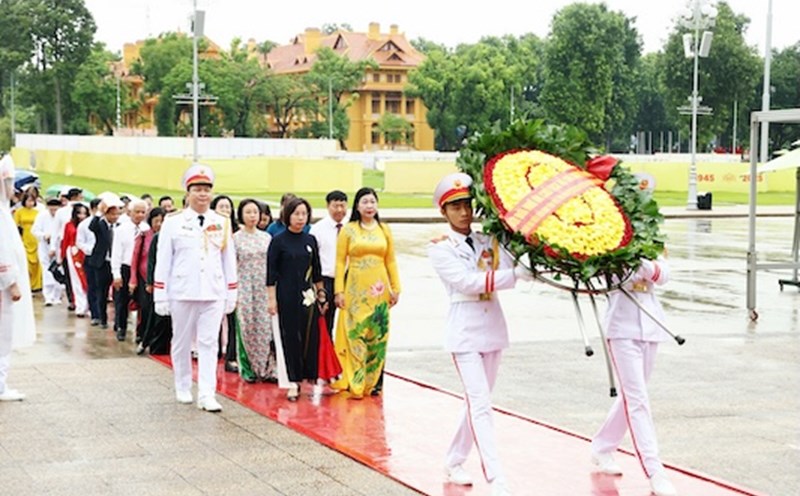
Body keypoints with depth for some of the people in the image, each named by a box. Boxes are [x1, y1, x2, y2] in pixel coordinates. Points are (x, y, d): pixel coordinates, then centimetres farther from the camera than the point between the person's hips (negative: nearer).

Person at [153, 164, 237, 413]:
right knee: (182, 343, 10)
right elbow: (163, 261, -1)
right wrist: (160, 296, -4)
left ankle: (207, 394, -5)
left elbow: (229, 261, 11)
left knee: (209, 343, -3)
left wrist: (231, 294, 9)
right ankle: (183, 389, 26)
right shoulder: (173, 222, -1)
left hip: (214, 293, 1)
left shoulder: (222, 223, 7)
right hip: (182, 292, -1)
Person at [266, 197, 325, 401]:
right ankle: (294, 382, 8)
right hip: (286, 296, -3)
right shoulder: (278, 241, -3)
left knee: (311, 337, 1)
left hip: (307, 294, 3)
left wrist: (321, 292, 14)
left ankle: (312, 377, 11)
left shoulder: (310, 240, 9)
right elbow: (271, 272, -3)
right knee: (290, 338, 1)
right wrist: (271, 298, -6)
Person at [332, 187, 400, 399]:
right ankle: (356, 385, 0)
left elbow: (391, 261, 11)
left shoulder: (384, 229, 10)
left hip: (378, 290, 2)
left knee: (378, 336, 1)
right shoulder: (348, 230, 3)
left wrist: (396, 288, 6)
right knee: (355, 335, -5)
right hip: (355, 289, -2)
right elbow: (340, 262, 1)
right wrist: (339, 291, -5)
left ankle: (373, 383, 10)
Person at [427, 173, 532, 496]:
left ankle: (454, 462, 30)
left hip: (493, 329, 5)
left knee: (479, 402, 13)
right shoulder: (440, 248, -4)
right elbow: (468, 282, -18)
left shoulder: (488, 242, 9)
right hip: (465, 333, -5)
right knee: (480, 404, -12)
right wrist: (515, 275, -23)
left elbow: (523, 269, -4)